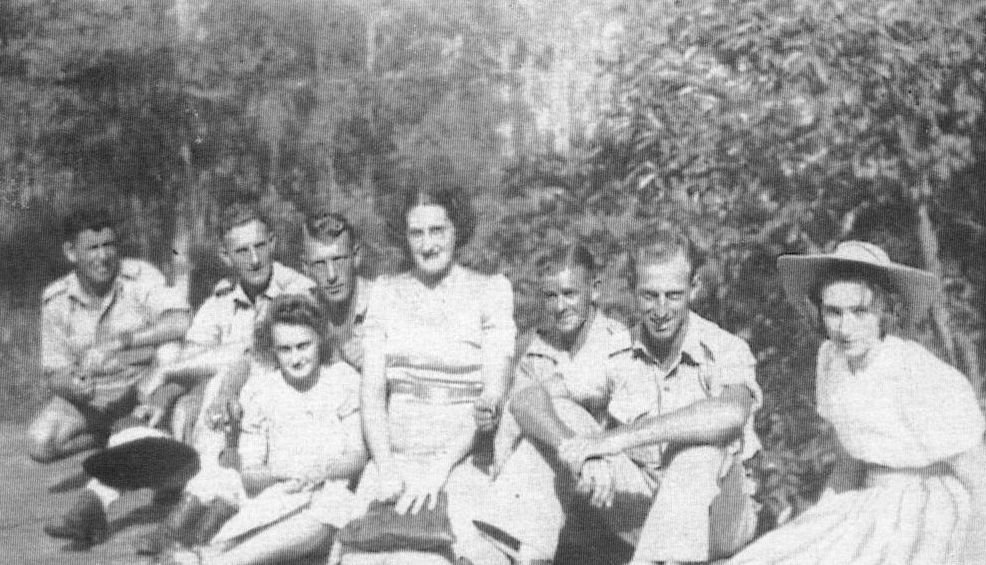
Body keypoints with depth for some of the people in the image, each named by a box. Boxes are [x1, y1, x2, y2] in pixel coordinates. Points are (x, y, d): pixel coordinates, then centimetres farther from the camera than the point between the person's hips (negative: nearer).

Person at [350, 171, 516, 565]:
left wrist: (440, 470, -15)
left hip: (462, 462, -2)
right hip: (394, 459, 2)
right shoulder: (386, 292, 11)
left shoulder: (490, 290, 4)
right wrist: (386, 470, -9)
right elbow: (372, 393, 6)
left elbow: (494, 393, -4)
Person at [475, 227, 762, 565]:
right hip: (640, 513, 3)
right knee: (559, 415, -13)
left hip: (715, 521, -3)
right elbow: (526, 400, -16)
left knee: (704, 441, -34)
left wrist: (623, 437, -41)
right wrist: (576, 449, -37)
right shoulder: (618, 355, -5)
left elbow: (731, 413, -40)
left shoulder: (724, 350, -15)